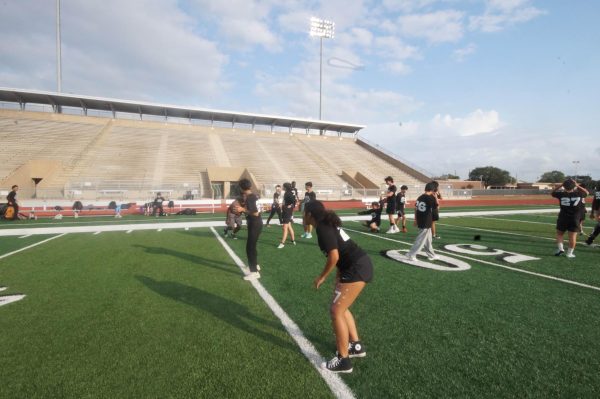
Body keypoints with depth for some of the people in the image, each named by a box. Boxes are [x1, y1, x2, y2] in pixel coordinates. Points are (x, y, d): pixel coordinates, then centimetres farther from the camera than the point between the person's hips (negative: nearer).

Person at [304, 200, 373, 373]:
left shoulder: (322, 228, -14)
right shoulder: (328, 224, 14)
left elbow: (334, 256, -21)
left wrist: (322, 277, -7)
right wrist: (338, 277, 23)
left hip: (357, 269, -10)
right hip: (360, 265, 10)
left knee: (336, 311, -1)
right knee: (341, 307, 19)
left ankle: (343, 361, 11)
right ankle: (356, 345, 33)